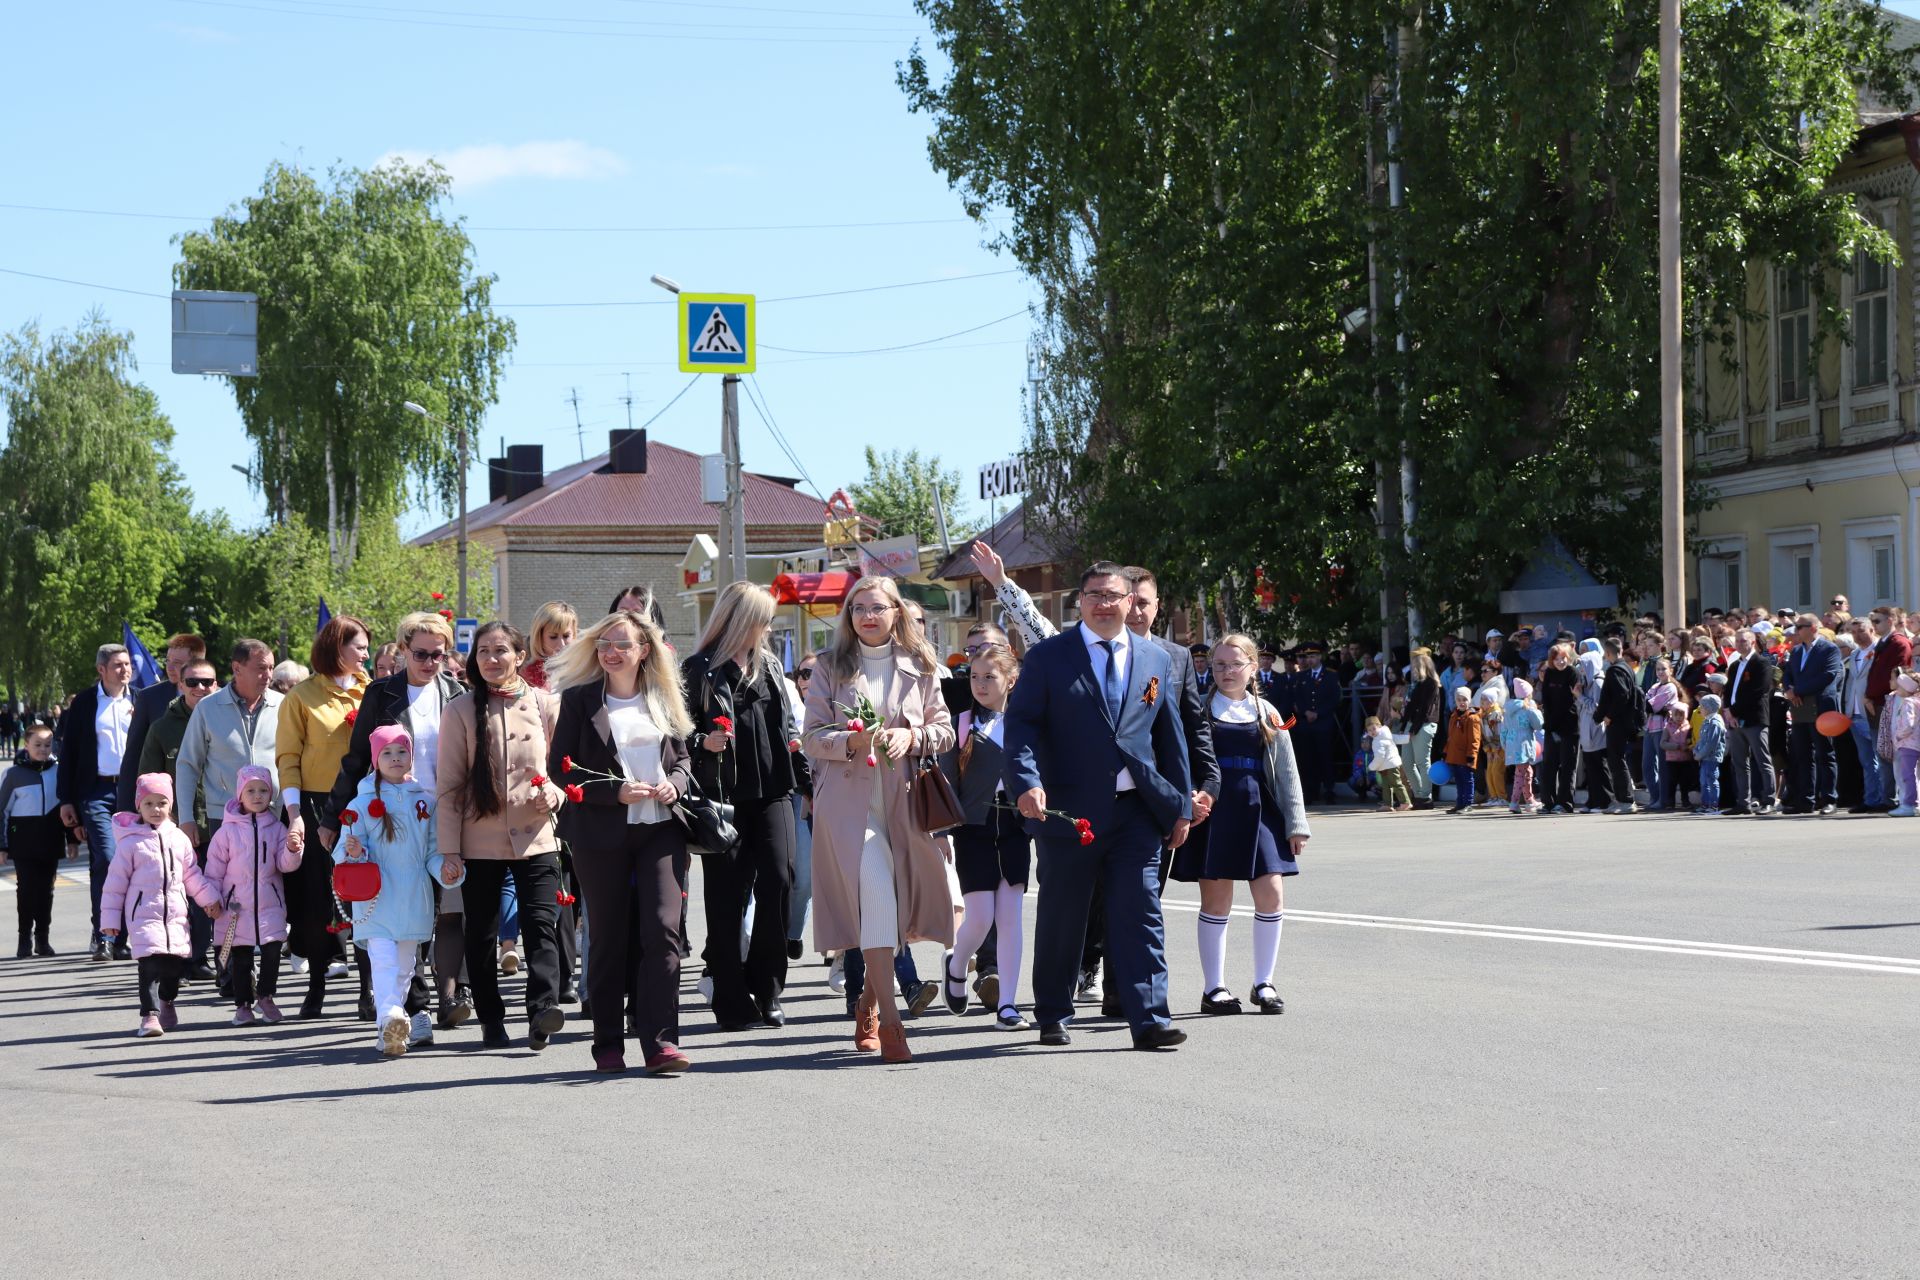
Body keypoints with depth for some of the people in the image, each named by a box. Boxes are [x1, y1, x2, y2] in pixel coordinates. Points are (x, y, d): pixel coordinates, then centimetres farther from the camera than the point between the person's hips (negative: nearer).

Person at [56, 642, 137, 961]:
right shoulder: (84, 703, 3)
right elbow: (68, 751, 5)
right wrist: (66, 799, 1)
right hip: (95, 790, -2)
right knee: (106, 859, -15)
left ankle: (119, 938, 11)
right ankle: (102, 934, -5)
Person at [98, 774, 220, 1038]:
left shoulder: (178, 839, 9)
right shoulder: (130, 842, -4)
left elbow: (192, 874, 18)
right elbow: (115, 882, -2)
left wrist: (210, 899, 15)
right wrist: (110, 917, -4)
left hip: (176, 914, 5)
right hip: (144, 914, -5)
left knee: (176, 961, 8)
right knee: (150, 963, -16)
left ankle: (166, 1002, 33)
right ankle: (149, 1015, -17)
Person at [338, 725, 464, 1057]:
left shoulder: (426, 800, 9)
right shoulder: (362, 803, 2)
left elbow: (434, 848, 10)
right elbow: (344, 849, 0)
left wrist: (444, 867, -9)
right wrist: (353, 852, -22)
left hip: (414, 898, 4)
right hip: (377, 896, -4)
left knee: (405, 963, 11)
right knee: (382, 958, -19)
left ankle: (395, 1028, 20)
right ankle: (391, 1019, -35)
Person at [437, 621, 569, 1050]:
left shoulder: (545, 704, 5)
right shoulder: (460, 711, 2)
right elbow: (448, 785, 2)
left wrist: (556, 792, -9)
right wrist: (449, 849, -3)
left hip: (536, 836, 0)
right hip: (480, 841, 0)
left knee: (540, 925, -13)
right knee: (482, 934, 5)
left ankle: (543, 1008, -22)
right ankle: (492, 1021, 15)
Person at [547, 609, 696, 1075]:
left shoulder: (664, 699, 12)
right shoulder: (579, 699, 1)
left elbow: (682, 757, 19)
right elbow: (560, 769, -2)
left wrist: (674, 783, -4)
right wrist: (617, 792, -13)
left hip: (660, 829, 2)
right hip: (601, 833, -2)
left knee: (663, 929, -11)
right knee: (609, 938, 3)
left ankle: (660, 1041, -11)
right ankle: (609, 1045, 13)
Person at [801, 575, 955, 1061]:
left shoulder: (920, 667, 11)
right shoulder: (831, 668, 6)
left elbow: (944, 729, 11)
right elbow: (812, 737, 2)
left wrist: (911, 737, -9)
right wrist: (851, 742, -17)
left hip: (907, 798, 3)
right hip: (849, 798, -3)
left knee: (904, 902, 6)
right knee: (876, 895, -18)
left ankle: (869, 999, 30)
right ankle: (889, 1019, -18)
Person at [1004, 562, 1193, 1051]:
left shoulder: (1155, 660, 11)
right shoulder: (1048, 657, 1)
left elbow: (1170, 736, 16)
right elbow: (1021, 725, -6)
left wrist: (1181, 805, 13)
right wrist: (1027, 782, -22)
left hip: (1137, 811, 2)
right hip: (1069, 810, -2)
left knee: (1141, 915, -4)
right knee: (1061, 919, 8)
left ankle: (1149, 1020, -6)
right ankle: (1053, 1018, 21)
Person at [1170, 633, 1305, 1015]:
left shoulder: (1267, 714, 11)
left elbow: (1286, 771, 10)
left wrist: (1296, 823, 5)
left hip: (1258, 810, 2)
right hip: (1213, 810, -2)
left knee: (1270, 895, -3)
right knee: (1216, 900, 0)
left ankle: (1264, 984, 10)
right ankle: (1214, 988, 8)